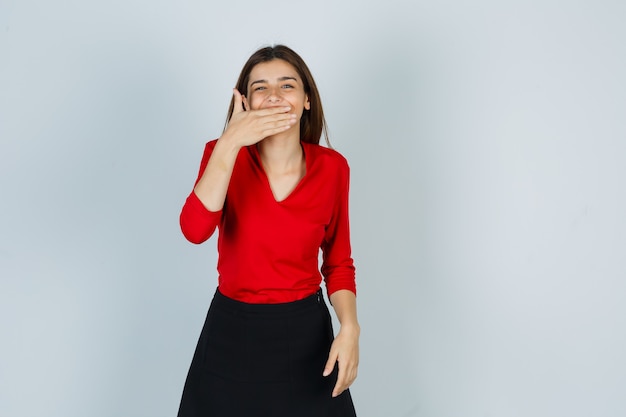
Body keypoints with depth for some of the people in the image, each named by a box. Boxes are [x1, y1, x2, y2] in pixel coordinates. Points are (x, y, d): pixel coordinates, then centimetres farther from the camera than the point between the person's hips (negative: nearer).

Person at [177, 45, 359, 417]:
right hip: (232, 331, 0)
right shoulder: (225, 153, -9)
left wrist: (349, 327, -13)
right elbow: (195, 231, -27)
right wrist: (229, 143, -30)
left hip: (307, 331, 1)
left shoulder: (332, 167, -7)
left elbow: (338, 262, 2)